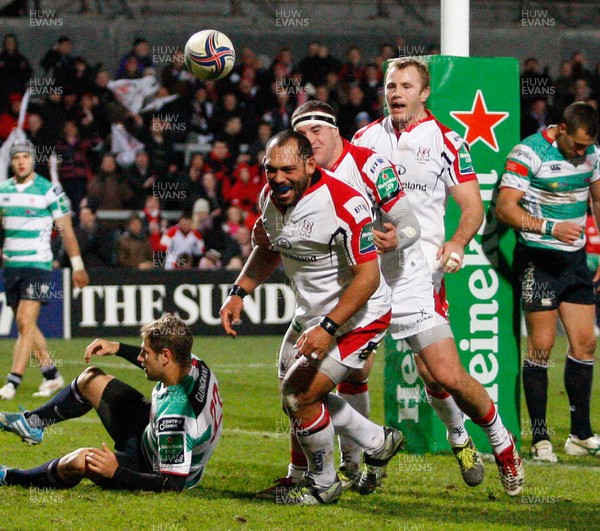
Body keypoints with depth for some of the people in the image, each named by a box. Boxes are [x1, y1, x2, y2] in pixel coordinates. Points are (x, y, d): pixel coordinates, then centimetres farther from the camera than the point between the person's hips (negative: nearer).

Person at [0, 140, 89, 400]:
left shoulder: (49, 191, -5)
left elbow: (66, 230, 0)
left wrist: (77, 266, -1)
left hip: (38, 264, -6)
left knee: (26, 322, -15)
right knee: (25, 326, 9)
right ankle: (52, 375, 21)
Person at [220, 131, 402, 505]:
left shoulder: (344, 204, -30)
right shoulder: (271, 197, -6)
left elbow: (368, 276, -28)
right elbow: (270, 251, 14)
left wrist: (327, 329, -34)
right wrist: (239, 293, 1)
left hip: (358, 317, -9)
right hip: (311, 313, 9)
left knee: (301, 396, -13)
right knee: (294, 394, 19)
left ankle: (323, 484, 11)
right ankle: (379, 442, 37)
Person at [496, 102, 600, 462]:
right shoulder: (528, 154, -14)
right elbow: (505, 208, -18)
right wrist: (549, 228, -29)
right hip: (539, 260, -6)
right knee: (542, 344, -7)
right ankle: (540, 439, -1)